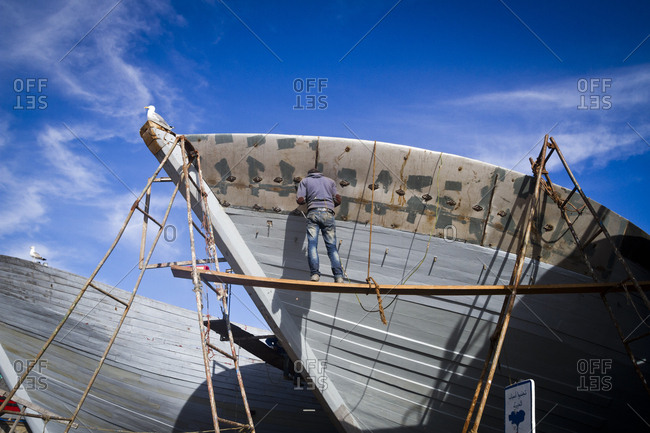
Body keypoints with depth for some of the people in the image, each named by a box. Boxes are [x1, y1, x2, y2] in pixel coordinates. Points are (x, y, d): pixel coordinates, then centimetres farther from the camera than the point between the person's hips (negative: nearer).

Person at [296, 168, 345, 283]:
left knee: (312, 244, -8)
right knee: (332, 246, -1)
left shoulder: (305, 181, 20)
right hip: (328, 214, 2)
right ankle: (338, 275, -14)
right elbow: (338, 200, 16)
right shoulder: (330, 181, 26)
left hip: (313, 212, -2)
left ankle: (315, 273, -24)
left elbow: (300, 200, 6)